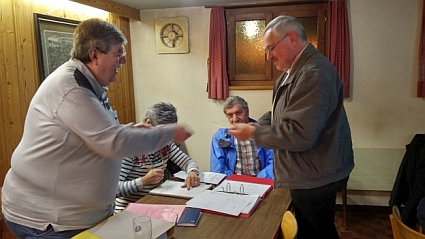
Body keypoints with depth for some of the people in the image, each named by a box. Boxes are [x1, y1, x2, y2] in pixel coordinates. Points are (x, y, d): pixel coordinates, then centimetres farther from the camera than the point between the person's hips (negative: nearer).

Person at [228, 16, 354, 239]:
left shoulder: (315, 73, -25)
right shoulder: (294, 71, 9)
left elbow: (300, 135, -30)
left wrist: (253, 133, -20)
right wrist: (257, 125, 4)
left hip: (314, 178, -10)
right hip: (305, 174, 10)